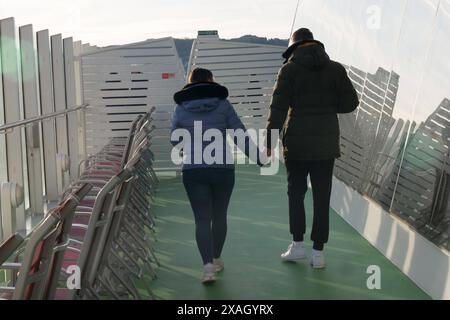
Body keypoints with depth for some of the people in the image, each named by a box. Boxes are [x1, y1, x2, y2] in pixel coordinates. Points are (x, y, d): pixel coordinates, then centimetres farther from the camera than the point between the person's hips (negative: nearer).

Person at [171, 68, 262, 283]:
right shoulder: (223, 104, -1)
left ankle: (208, 265, -8)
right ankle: (216, 259, 31)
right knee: (219, 216, 17)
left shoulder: (181, 108, 3)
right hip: (223, 170, 0)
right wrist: (259, 159, 7)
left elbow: (175, 141, 12)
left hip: (193, 171, 0)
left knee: (202, 219, 4)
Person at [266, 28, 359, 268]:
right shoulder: (335, 69, 3)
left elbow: (278, 107, -9)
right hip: (326, 143, 2)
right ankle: (318, 251, 10)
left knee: (296, 192, 14)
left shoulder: (290, 69, -3)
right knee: (322, 197, 7)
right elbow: (351, 103, 3)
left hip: (297, 142, -1)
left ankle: (298, 244, 10)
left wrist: (270, 140, -7)